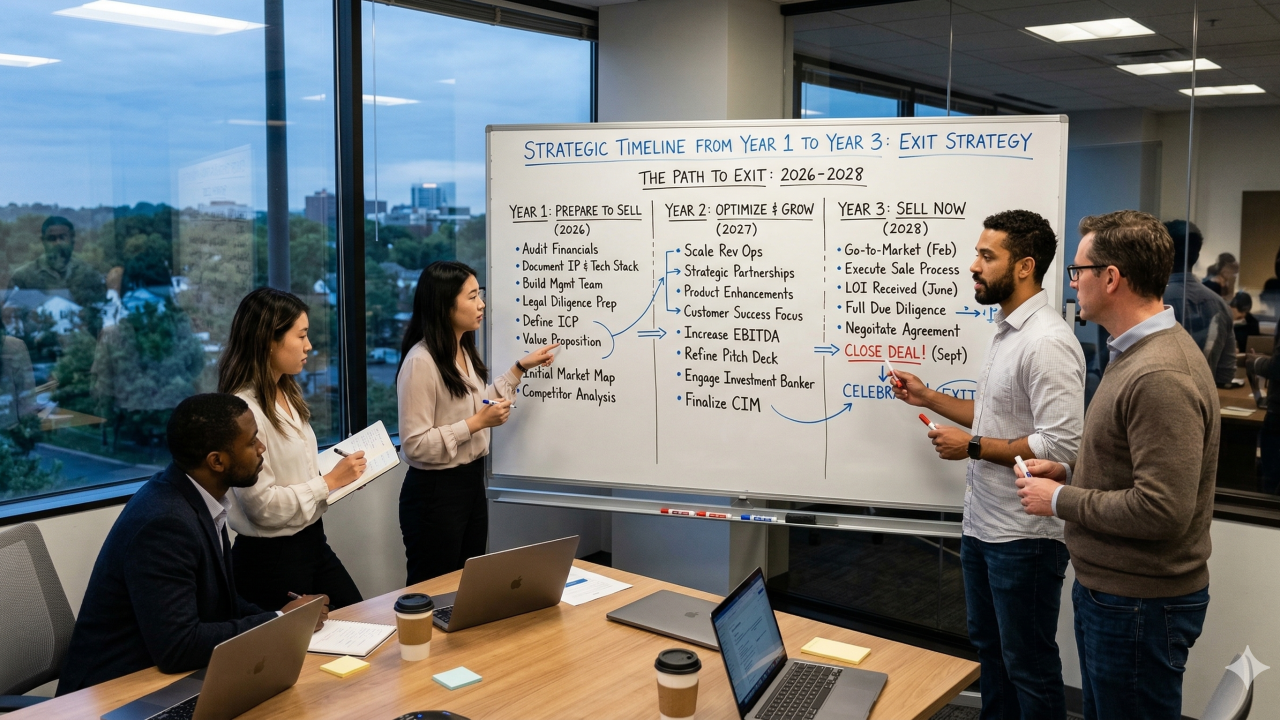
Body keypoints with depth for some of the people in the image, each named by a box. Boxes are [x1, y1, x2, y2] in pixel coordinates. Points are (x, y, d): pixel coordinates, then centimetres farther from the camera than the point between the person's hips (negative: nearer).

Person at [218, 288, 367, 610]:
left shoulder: (287, 396, 6)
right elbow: (263, 506, -24)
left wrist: (343, 472, 0)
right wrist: (329, 481, -16)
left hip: (313, 540, 8)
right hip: (271, 556, -8)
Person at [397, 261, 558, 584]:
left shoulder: (464, 352, 8)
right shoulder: (421, 362, -21)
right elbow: (414, 445, -23)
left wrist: (521, 367, 17)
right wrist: (476, 424, -22)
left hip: (472, 482, 9)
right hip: (435, 491, -9)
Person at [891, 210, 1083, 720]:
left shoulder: (1047, 343, -22)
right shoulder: (1007, 331, 11)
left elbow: (1059, 446, -28)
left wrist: (973, 446, -19)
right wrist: (929, 398, 14)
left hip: (1023, 538, -10)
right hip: (982, 525, 10)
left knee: (1028, 662, 6)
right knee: (988, 645, 23)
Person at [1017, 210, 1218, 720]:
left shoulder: (1161, 377, -26)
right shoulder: (1136, 353, 9)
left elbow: (1162, 511, -29)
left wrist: (1060, 499, -18)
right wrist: (1071, 472, 5)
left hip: (1139, 606, -10)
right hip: (1107, 588, 10)